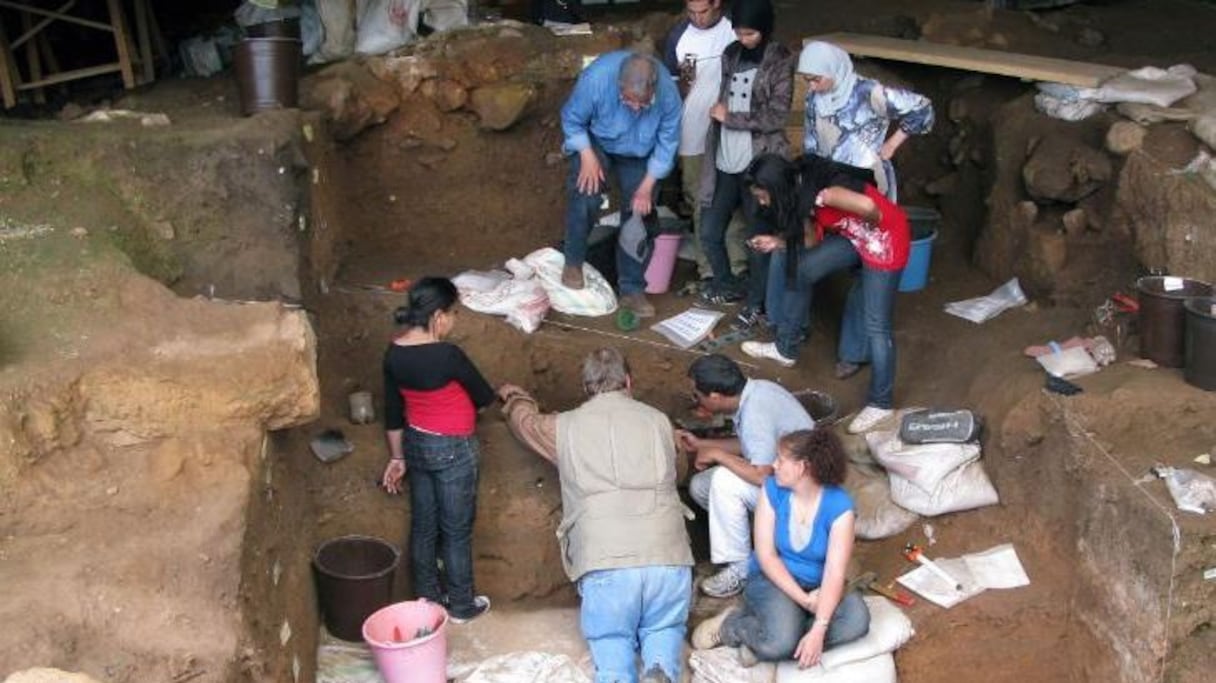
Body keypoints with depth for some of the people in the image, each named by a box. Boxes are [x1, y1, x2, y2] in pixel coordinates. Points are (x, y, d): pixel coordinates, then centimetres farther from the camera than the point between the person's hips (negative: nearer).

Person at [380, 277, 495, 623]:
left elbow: (393, 411, 4)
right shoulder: (447, 355, -26)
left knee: (423, 525, 19)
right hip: (453, 450, -7)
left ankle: (427, 597, 34)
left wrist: (397, 457, 15)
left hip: (416, 445, 7)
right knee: (456, 530, 9)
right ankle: (461, 605, 23)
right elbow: (483, 397, -12)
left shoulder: (394, 353, -5)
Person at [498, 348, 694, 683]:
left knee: (611, 637, 20)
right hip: (667, 557, 1)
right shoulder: (657, 420, 15)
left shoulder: (565, 426, 12)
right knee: (664, 628, 25)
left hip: (605, 562, -1)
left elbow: (526, 420, 37)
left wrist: (513, 396, 61)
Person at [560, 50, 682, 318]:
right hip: (595, 143, -2)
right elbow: (572, 119, -18)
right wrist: (587, 156, -27)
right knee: (585, 198, -23)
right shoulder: (596, 78, -38)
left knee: (639, 214, -1)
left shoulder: (668, 93, -33)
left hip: (639, 154, 2)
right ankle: (573, 262, 2)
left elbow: (667, 141, -16)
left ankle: (632, 289, 11)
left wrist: (647, 186, -15)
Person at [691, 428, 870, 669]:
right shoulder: (773, 489, -9)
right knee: (780, 640, -33)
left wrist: (818, 631, -33)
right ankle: (729, 623, -1)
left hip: (816, 587, 2)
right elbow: (766, 555, -11)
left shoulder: (839, 505, -15)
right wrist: (803, 599, -22)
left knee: (857, 618, -31)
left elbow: (835, 573, -22)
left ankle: (761, 644, -21)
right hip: (772, 580, -1)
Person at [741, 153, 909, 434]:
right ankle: (786, 348, 22)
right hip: (853, 236, 9)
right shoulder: (800, 189, -2)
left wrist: (872, 224, -21)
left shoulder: (818, 190, -30)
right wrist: (778, 243, -1)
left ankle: (880, 403, 10)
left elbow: (867, 206, -43)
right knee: (800, 270, 6)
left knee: (875, 325, -3)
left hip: (884, 240, -9)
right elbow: (817, 233, 8)